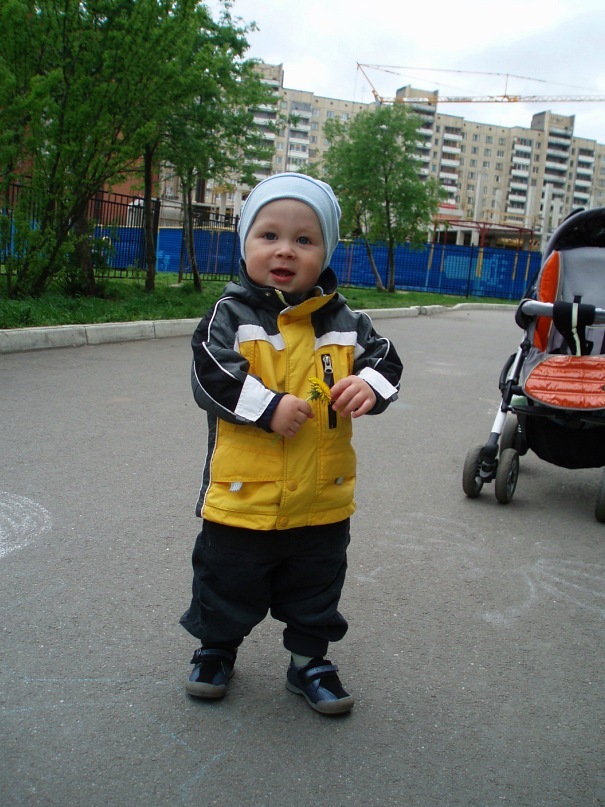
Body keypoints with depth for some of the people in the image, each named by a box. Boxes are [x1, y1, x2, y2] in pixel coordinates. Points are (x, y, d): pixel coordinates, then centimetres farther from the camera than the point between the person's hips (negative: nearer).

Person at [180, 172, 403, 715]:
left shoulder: (343, 320, 1)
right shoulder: (232, 314, -8)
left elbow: (384, 359, 4)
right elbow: (210, 375, -17)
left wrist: (369, 386, -18)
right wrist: (269, 406, -25)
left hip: (323, 500, 3)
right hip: (243, 497, -2)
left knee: (316, 590, 18)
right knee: (227, 586, 17)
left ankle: (310, 660, 39)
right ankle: (217, 648, 42)